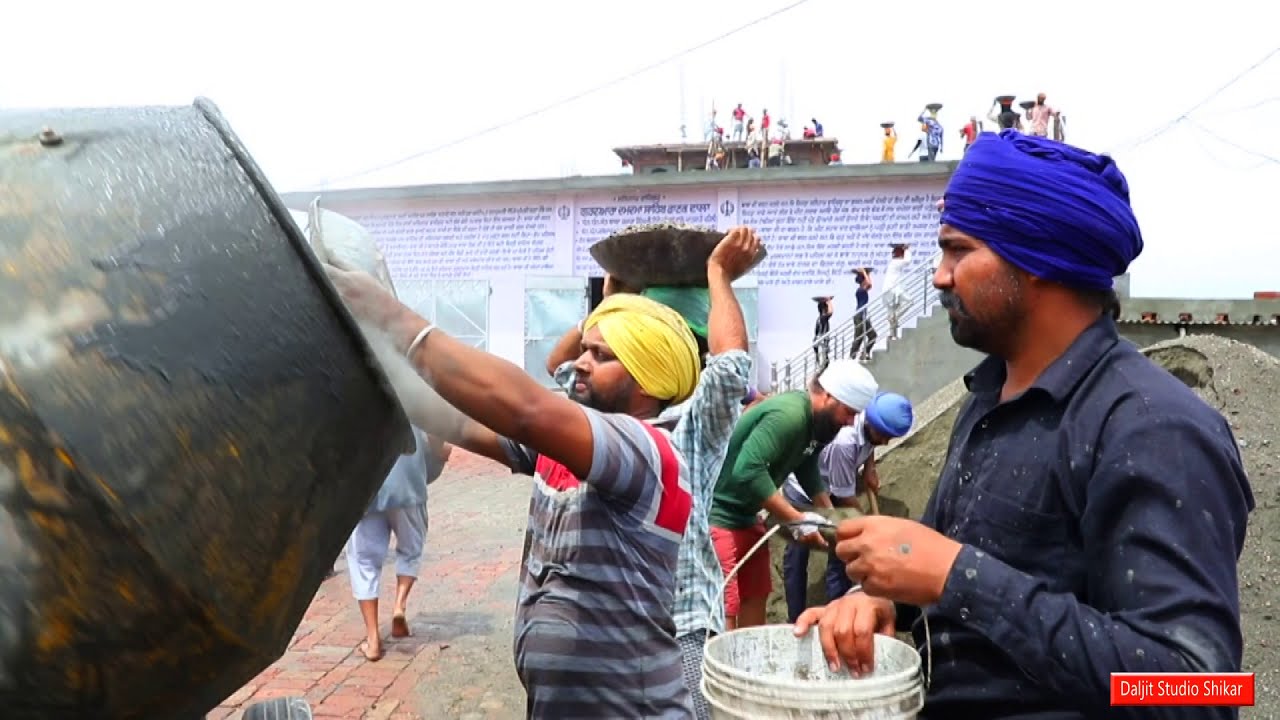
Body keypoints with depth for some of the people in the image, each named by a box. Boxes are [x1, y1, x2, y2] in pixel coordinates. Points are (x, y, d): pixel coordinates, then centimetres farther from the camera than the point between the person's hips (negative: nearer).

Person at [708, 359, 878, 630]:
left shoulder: (816, 421, 5)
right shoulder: (789, 414, -26)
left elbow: (807, 466, 21)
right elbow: (747, 470, -34)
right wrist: (795, 519, -27)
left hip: (745, 515, 10)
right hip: (717, 515, -10)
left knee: (755, 597, 15)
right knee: (723, 615, -11)